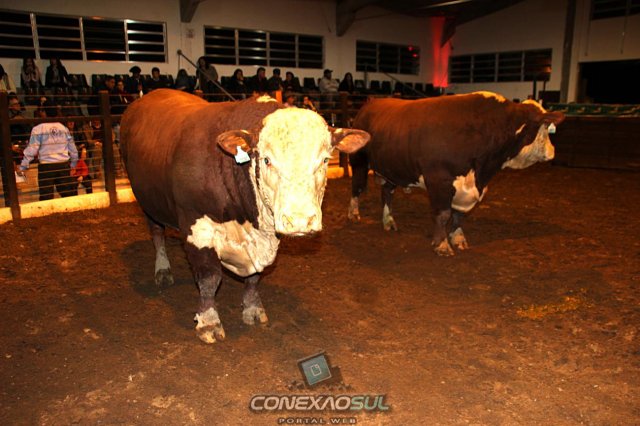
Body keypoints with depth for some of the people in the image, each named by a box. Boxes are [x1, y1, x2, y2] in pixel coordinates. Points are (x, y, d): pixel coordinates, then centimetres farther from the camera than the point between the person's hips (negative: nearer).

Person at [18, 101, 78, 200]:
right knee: (68, 194, 9)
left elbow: (31, 150, -8)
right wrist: (73, 165, 26)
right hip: (64, 165, 4)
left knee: (46, 197, 2)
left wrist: (22, 167, -2)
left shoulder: (38, 129, -5)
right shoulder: (64, 128, 8)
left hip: (46, 166, -4)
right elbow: (73, 149, 13)